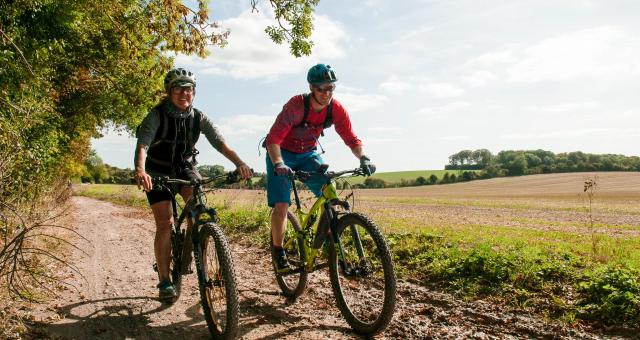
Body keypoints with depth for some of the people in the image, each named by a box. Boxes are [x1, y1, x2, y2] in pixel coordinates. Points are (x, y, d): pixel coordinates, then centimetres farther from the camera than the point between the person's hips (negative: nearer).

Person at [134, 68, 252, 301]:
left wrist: (239, 163, -40)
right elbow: (142, 145, -33)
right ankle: (164, 281, -2)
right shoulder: (157, 115, -19)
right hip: (158, 172, -2)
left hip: (184, 168, 2)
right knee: (165, 223, -12)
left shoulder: (198, 118, -10)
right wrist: (140, 171, -53)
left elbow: (219, 142, -22)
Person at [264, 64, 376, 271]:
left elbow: (351, 139, -13)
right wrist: (278, 164, -50)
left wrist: (363, 158, -32)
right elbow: (273, 139, -34)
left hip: (308, 153, 4)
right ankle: (278, 251, 5)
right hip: (282, 154, -4)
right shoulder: (296, 105, -30)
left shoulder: (336, 109, -17)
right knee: (281, 205, -13)